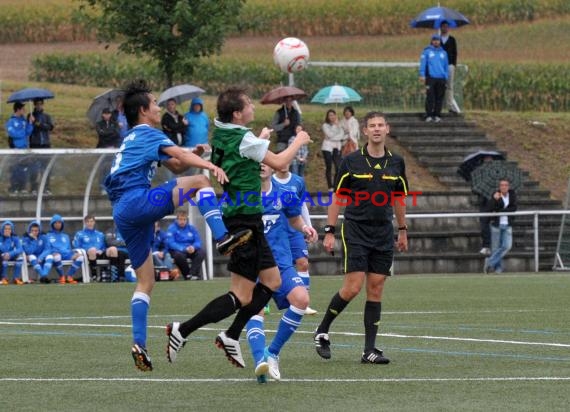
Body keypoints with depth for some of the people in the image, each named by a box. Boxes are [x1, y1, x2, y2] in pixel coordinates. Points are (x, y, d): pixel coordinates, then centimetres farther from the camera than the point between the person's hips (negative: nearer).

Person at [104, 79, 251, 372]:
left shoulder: (133, 139, 28)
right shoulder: (148, 134, 0)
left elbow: (175, 165, 29)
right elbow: (177, 153, -19)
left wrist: (194, 155, 9)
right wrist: (210, 166, -33)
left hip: (122, 213, 9)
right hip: (137, 201, -9)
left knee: (145, 281, 11)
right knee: (200, 182, -11)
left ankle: (139, 344, 3)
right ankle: (222, 238, -27)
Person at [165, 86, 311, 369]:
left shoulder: (222, 136, 8)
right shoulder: (244, 139, -18)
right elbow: (279, 163, -8)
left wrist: (261, 140, 38)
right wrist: (298, 142, 8)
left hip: (247, 221, 10)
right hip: (245, 220, -10)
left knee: (272, 281, 16)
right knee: (241, 297, -7)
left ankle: (231, 336, 17)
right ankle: (182, 331, -9)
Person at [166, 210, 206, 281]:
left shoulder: (191, 228, 9)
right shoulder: (172, 228, -4)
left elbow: (198, 241, 5)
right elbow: (171, 243, -15)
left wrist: (193, 247, -20)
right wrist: (184, 249, -26)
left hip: (191, 250, 4)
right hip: (177, 250, -4)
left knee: (201, 252, -25)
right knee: (179, 255, -38)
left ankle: (193, 273, -32)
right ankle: (187, 275, -21)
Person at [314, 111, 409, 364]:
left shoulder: (396, 163, 6)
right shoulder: (351, 162, -4)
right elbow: (338, 198, 0)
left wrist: (402, 231, 19)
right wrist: (329, 231, -3)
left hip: (383, 234, 4)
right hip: (355, 231, -3)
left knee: (376, 289, 1)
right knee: (353, 287, -12)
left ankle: (369, 350, 4)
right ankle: (322, 331, 10)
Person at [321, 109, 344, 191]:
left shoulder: (338, 125, 10)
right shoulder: (325, 125, 0)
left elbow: (342, 135, 1)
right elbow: (330, 135, -12)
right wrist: (335, 125, -9)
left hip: (337, 147, 3)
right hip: (327, 147, -3)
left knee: (338, 167, -7)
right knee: (329, 167, -2)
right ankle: (330, 187, 2)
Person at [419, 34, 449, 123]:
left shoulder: (443, 52, 15)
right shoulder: (427, 51, 4)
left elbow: (446, 66, 18)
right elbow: (423, 63, -1)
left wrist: (446, 77, 11)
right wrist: (422, 75, -10)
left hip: (441, 79, 3)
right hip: (430, 78, -3)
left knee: (439, 98, 2)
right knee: (430, 97, -8)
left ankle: (437, 115, 8)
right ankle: (429, 115, -4)